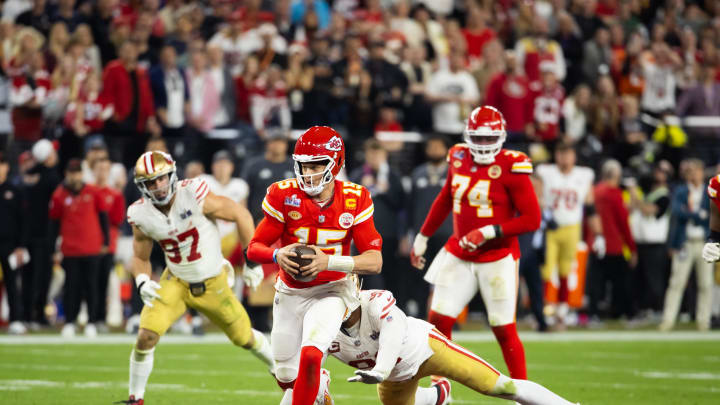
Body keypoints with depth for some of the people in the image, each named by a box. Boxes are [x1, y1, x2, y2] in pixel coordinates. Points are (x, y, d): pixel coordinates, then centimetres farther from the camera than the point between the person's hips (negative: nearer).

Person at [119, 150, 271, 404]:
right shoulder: (141, 215, -12)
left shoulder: (194, 196, -24)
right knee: (146, 336, -16)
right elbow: (140, 257, 5)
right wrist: (142, 282, -16)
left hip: (213, 284, -2)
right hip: (176, 283, 2)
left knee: (244, 338, 12)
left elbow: (241, 215, -13)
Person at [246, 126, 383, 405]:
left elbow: (374, 261, -15)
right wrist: (277, 255, -32)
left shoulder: (354, 200, -13)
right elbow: (254, 248, -8)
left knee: (310, 356, -28)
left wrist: (329, 261, -31)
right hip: (290, 294, 2)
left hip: (331, 291, -2)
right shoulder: (284, 196, -13)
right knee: (287, 378, 12)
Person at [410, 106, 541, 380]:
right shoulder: (459, 158, 3)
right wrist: (423, 237, 26)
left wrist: (488, 232, -21)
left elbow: (532, 219, -14)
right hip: (459, 254, 5)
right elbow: (445, 200, 21)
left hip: (497, 258, -5)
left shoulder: (511, 167, -14)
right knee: (438, 320, -1)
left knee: (504, 331, -2)